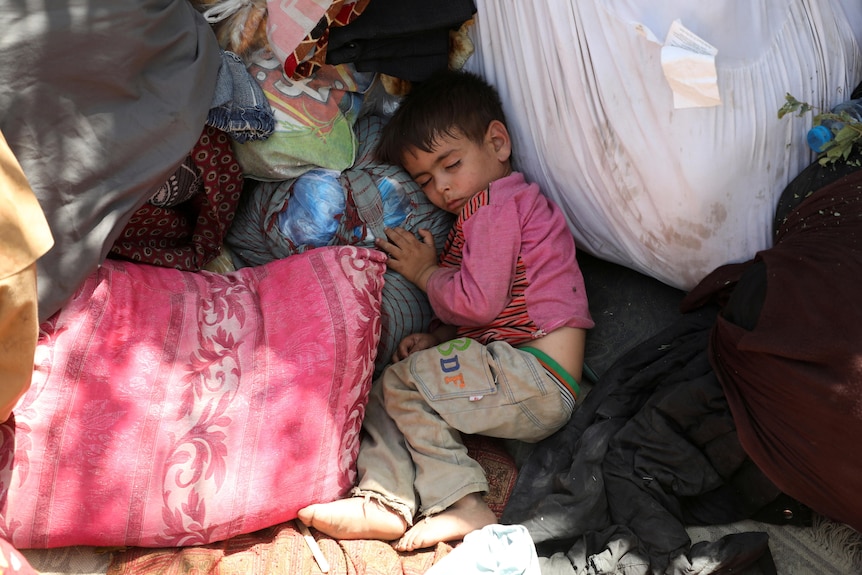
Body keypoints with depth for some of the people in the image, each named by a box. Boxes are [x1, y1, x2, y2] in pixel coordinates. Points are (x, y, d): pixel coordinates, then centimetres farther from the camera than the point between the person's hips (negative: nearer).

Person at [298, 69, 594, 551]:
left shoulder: (496, 201, -7)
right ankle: (387, 503, -12)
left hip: (537, 379, -11)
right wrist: (436, 338, 5)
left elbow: (478, 302, -17)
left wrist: (426, 273, 0)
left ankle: (464, 506, -14)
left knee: (400, 382, -15)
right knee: (382, 394, 4)